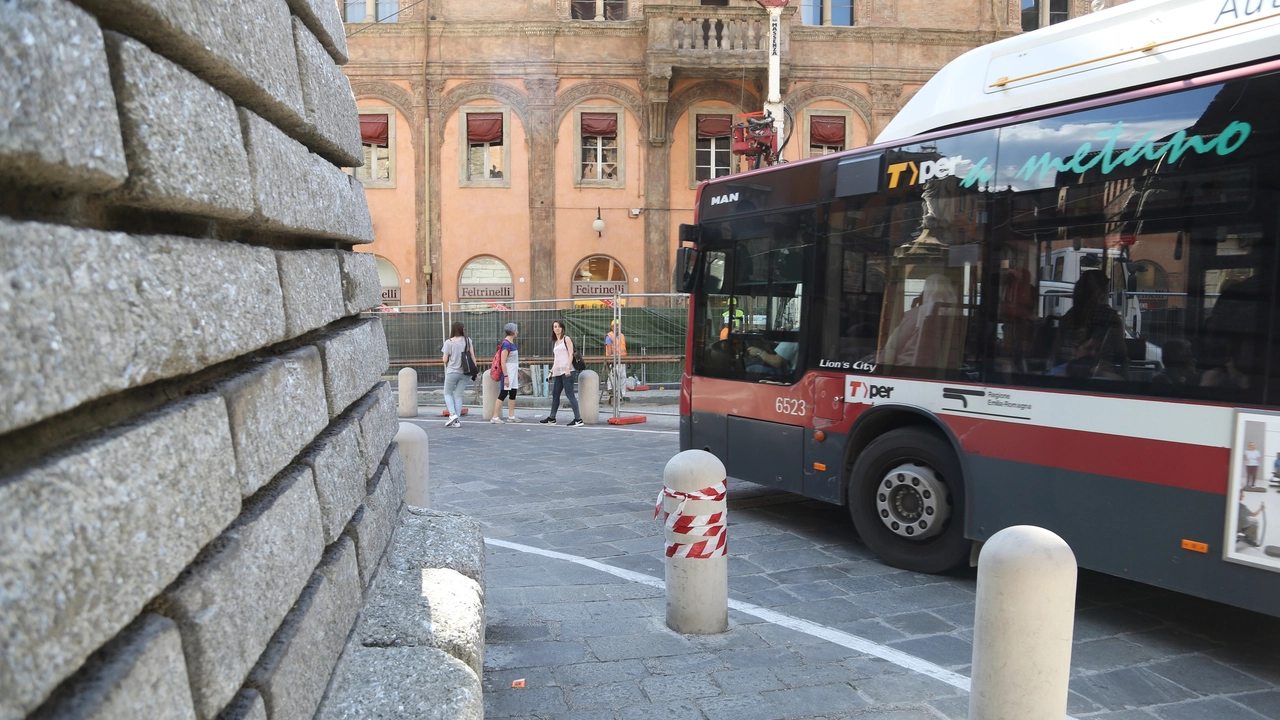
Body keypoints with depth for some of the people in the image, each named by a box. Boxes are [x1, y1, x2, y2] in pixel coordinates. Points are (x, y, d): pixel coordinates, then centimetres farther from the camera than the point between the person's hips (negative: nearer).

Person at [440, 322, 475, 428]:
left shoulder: (449, 342, -7)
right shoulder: (467, 340, 1)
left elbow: (445, 359, -5)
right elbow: (472, 356, 1)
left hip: (452, 372, -3)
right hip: (465, 372, 3)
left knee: (448, 393, 13)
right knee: (458, 395, 8)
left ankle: (452, 414, -7)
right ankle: (457, 420, 4)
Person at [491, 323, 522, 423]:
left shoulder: (511, 342, 12)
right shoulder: (506, 344, -16)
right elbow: (503, 362, -20)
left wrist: (517, 372, 19)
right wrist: (506, 376, -22)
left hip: (513, 372, 9)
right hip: (508, 371, -9)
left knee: (513, 393, 10)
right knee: (503, 394, -6)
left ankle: (511, 416, 15)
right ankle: (495, 417, -2)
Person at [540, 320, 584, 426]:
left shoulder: (566, 339, 0)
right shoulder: (554, 342, 20)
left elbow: (571, 354, -8)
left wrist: (568, 368, -19)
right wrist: (551, 371, 20)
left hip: (566, 371, -8)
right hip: (557, 372, 8)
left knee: (570, 394, -11)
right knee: (555, 394, 11)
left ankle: (578, 419, -10)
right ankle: (552, 418, 20)